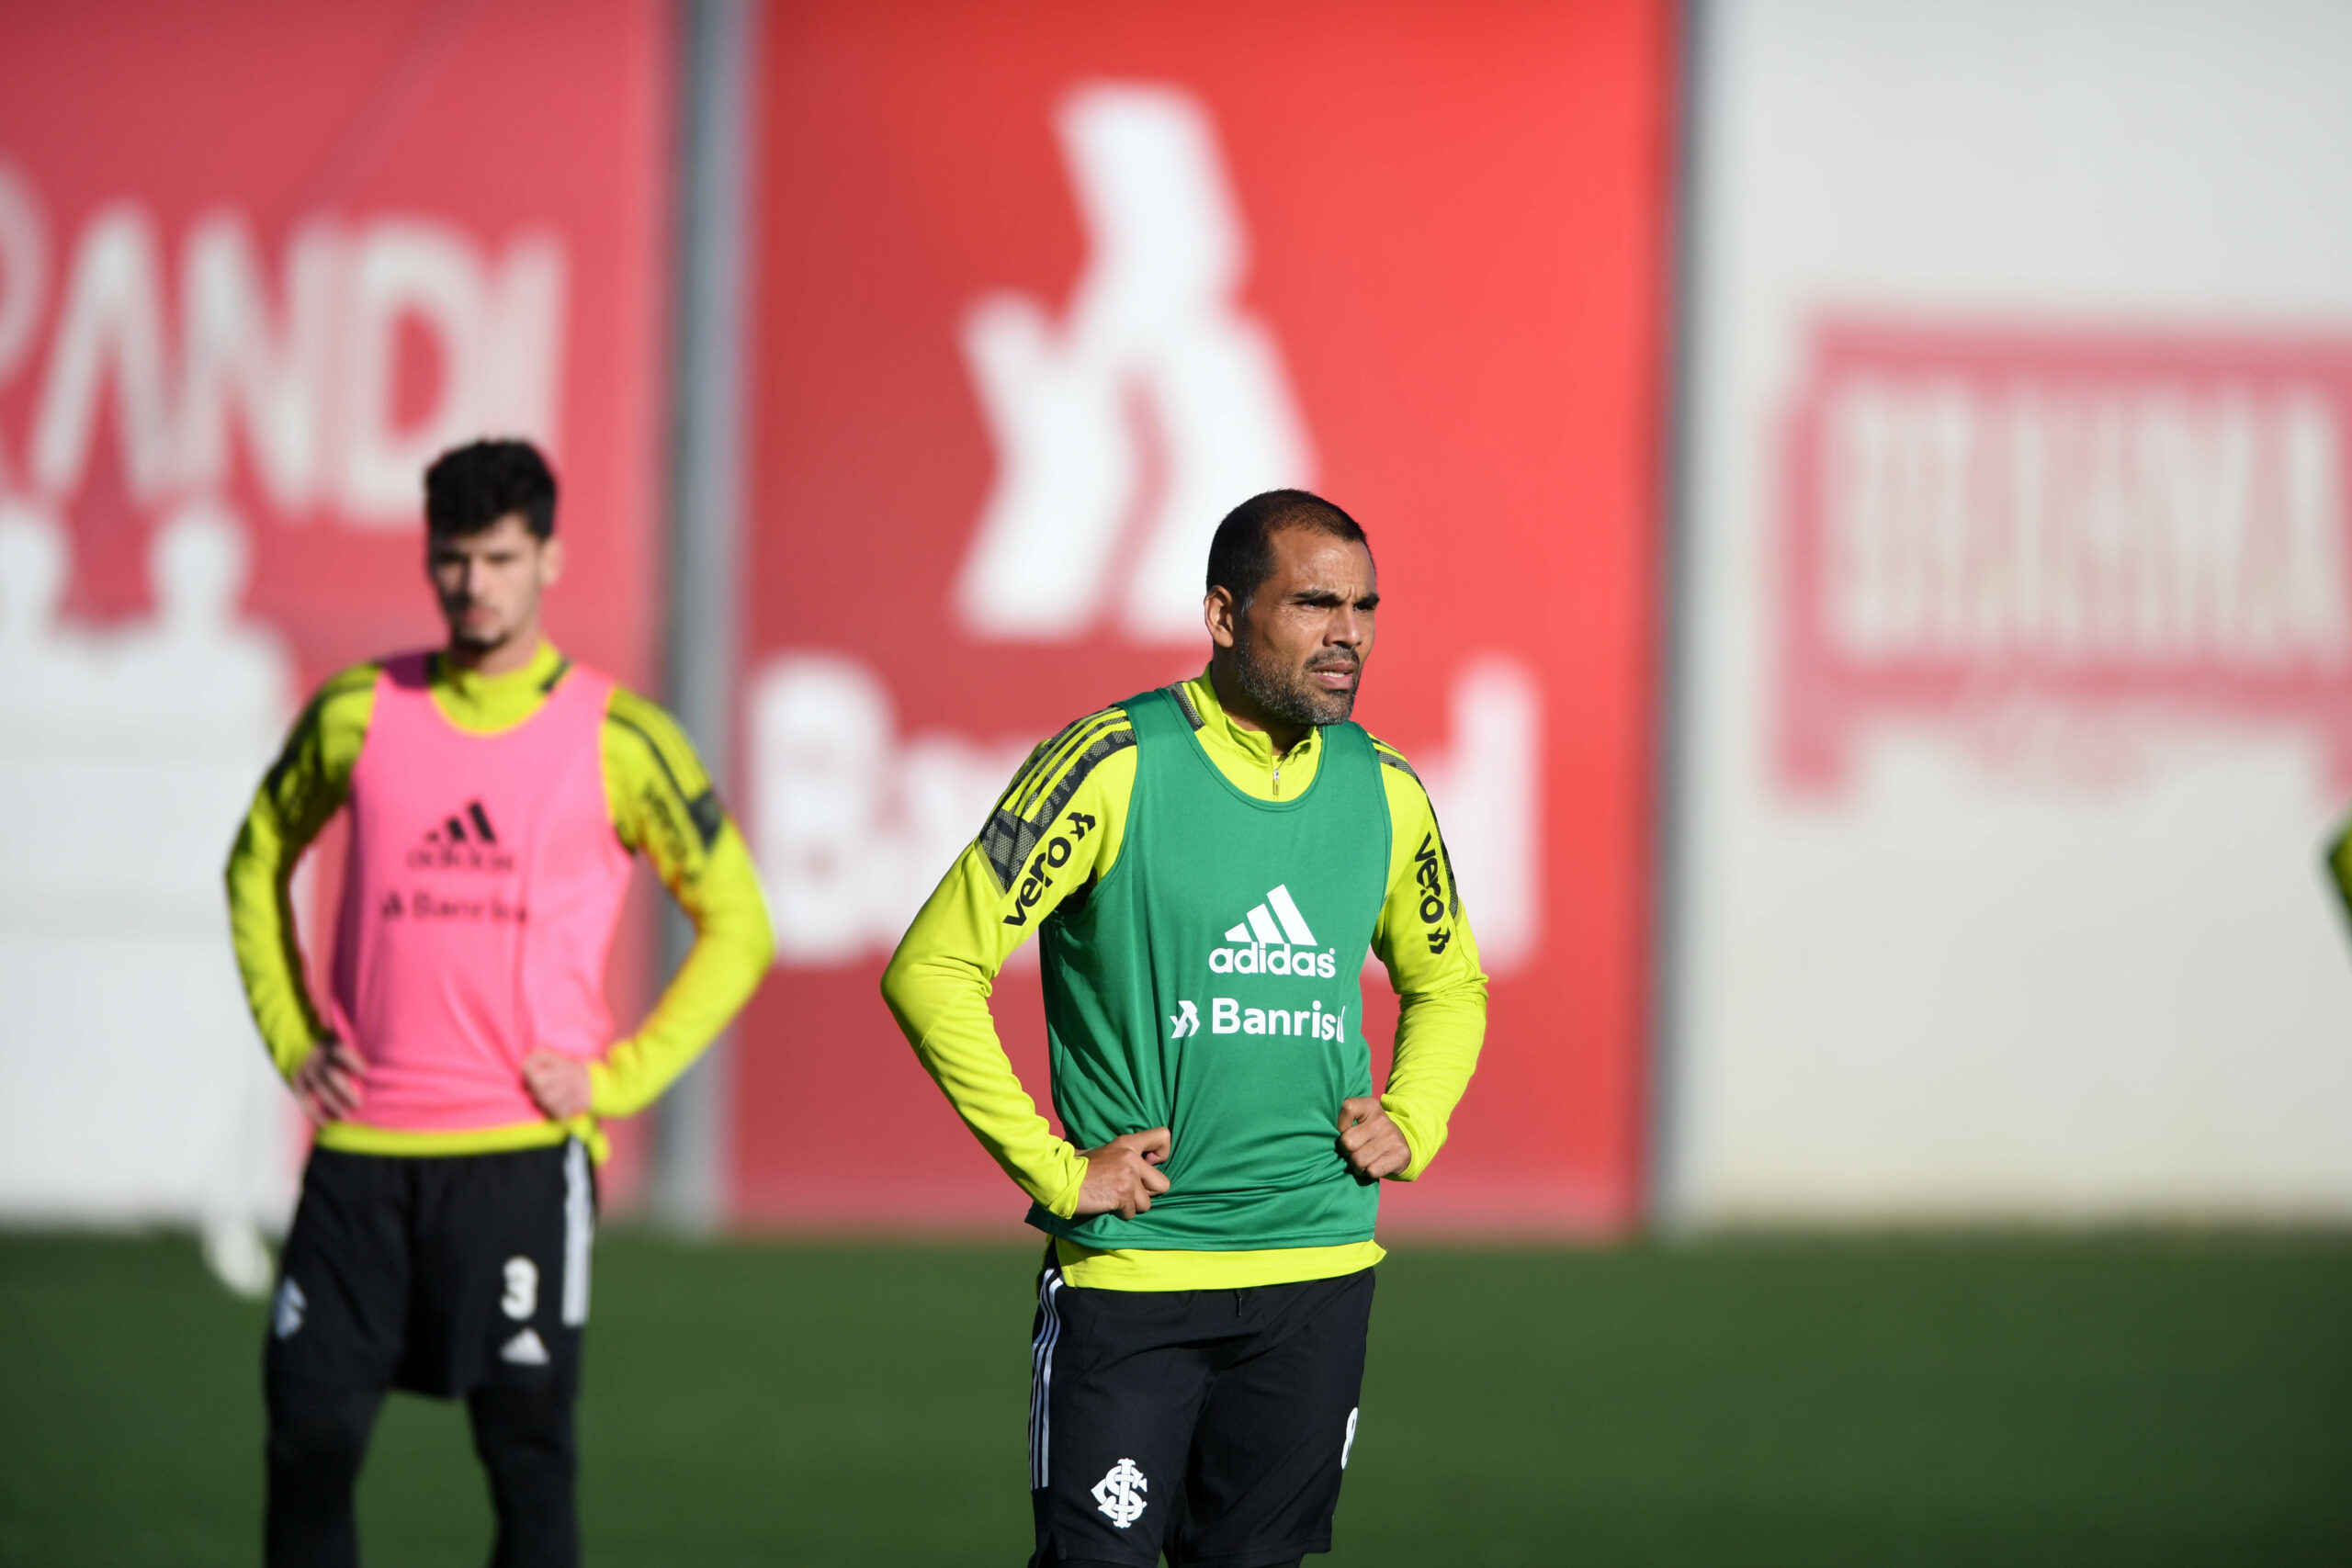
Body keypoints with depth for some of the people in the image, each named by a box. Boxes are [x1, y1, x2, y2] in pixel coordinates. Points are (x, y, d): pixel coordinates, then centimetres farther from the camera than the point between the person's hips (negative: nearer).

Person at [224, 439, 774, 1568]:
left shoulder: (618, 740, 0)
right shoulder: (359, 713, 6)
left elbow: (738, 926, 7)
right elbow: (258, 861, 22)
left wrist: (619, 1079, -2)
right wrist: (290, 1038, 11)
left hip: (526, 1148, -2)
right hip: (364, 1142, 2)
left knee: (527, 1452, -3)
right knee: (308, 1434, 0)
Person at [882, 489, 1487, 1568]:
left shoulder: (1383, 792, 8)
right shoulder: (1112, 767, -9)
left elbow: (1448, 986, 26)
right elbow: (932, 970, -10)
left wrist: (1410, 1126, 7)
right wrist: (1054, 1172, -12)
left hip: (1319, 1273, 5)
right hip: (1129, 1268, -5)